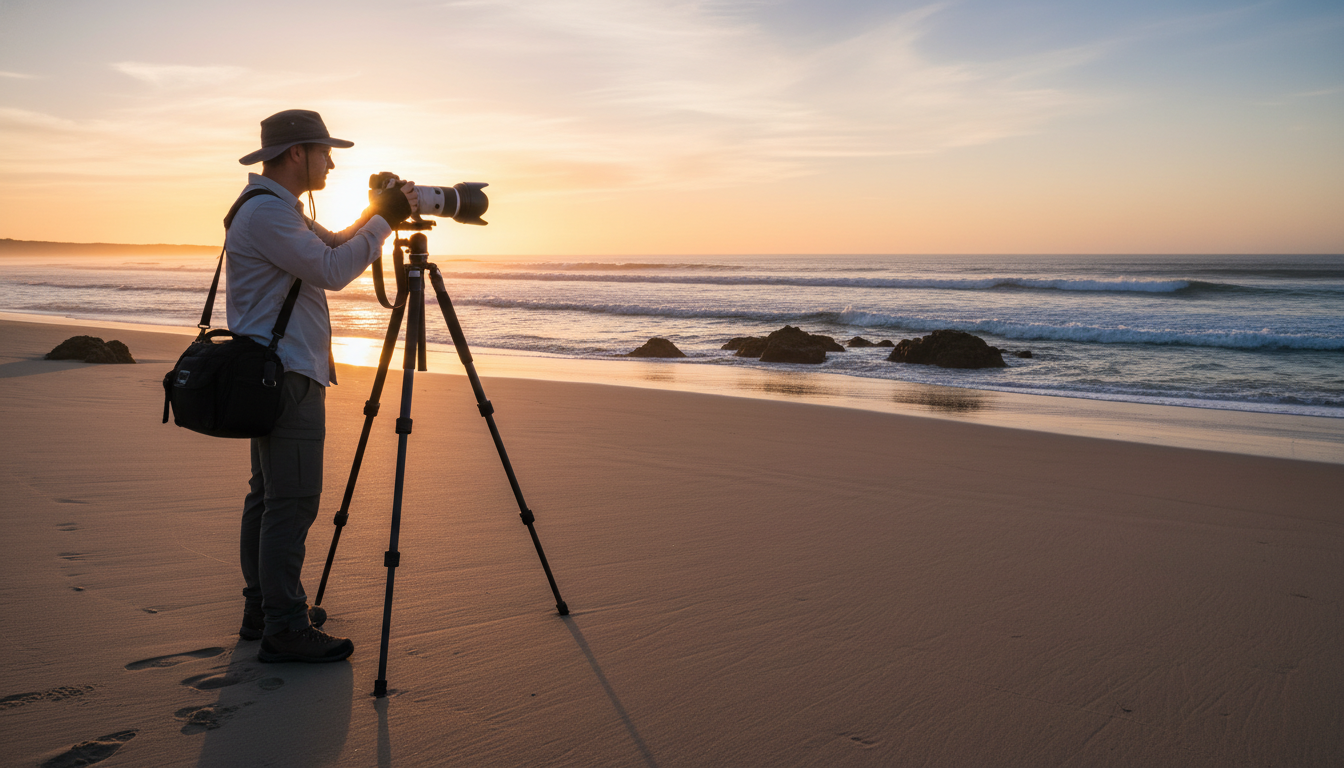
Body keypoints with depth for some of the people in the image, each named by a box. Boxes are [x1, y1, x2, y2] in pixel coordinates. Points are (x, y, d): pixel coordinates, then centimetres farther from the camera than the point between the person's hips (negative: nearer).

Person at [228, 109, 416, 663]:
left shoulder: (279, 209, 18)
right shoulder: (266, 211, -15)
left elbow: (334, 248, 24)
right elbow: (333, 271, -21)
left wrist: (377, 217, 10)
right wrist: (384, 221, -12)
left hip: (272, 374, 11)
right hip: (286, 376, -11)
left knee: (268, 495, 14)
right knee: (291, 503, -10)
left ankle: (262, 610, 22)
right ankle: (284, 630, -6)